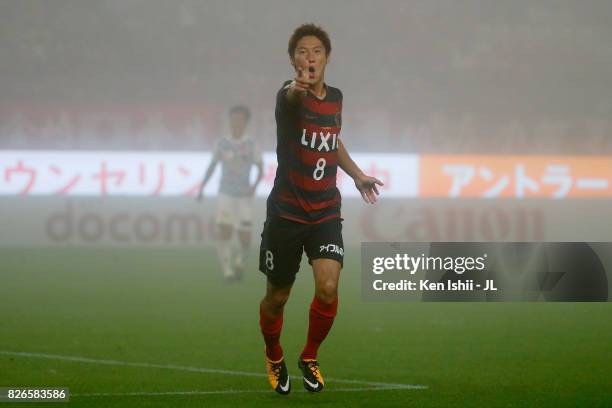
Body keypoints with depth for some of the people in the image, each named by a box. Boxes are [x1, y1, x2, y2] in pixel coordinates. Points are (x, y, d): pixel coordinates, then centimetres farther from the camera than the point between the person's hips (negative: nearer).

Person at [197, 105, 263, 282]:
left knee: (245, 238, 0)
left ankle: (239, 261, 32)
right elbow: (212, 167, 13)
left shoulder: (251, 146, 0)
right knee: (224, 232, -17)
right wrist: (202, 188, 7)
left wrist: (255, 185, -17)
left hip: (244, 196, 0)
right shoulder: (222, 144, 4)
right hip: (226, 194, 0)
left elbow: (260, 169, 1)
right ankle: (228, 271, -13)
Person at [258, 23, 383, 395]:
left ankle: (310, 358, 9)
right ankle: (274, 357, 37)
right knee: (277, 297, 8)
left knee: (328, 288, -15)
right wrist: (298, 86, -65)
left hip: (326, 211, 3)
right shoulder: (290, 96, -15)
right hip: (287, 212, -3)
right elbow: (292, 98, -43)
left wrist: (358, 175, 18)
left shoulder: (336, 97, 3)